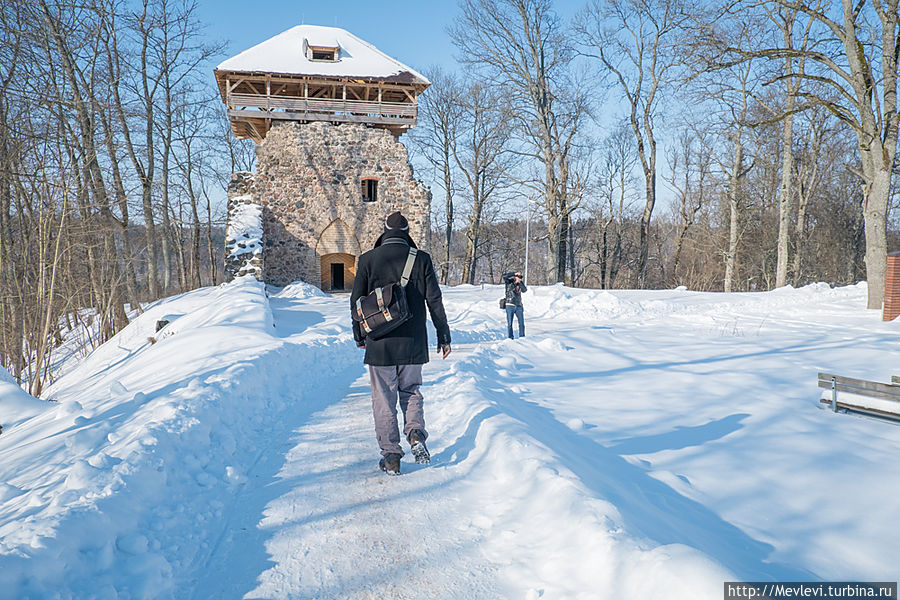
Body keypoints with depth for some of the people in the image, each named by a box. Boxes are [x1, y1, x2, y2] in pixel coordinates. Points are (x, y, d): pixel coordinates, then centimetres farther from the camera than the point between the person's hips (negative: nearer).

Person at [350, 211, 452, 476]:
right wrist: (443, 336, 7)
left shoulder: (368, 259, -2)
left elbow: (356, 300, 2)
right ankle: (416, 435, -2)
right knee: (411, 391, 20)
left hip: (379, 343, -1)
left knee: (384, 399, 8)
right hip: (413, 342, 1)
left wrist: (359, 335, 15)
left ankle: (391, 456, 10)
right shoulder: (421, 259, 0)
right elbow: (434, 300, 0)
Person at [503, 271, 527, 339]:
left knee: (522, 323, 2)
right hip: (510, 305, -3)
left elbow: (524, 290, -9)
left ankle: (522, 337, 11)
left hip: (519, 306, 3)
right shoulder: (509, 282, -1)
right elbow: (504, 276, -20)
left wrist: (520, 282, -17)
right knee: (509, 323, -1)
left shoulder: (520, 283, 8)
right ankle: (510, 338, 6)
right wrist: (514, 273, -22)